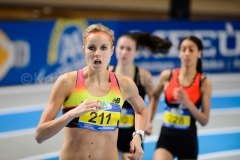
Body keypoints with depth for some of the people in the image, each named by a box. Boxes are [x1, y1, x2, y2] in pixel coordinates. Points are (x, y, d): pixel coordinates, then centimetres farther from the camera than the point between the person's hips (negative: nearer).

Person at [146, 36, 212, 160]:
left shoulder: (204, 83, -6)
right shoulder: (167, 76, -2)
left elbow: (204, 120, -6)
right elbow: (155, 97, 20)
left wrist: (187, 102, -20)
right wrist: (148, 121, 10)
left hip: (188, 139, 0)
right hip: (166, 136, 0)